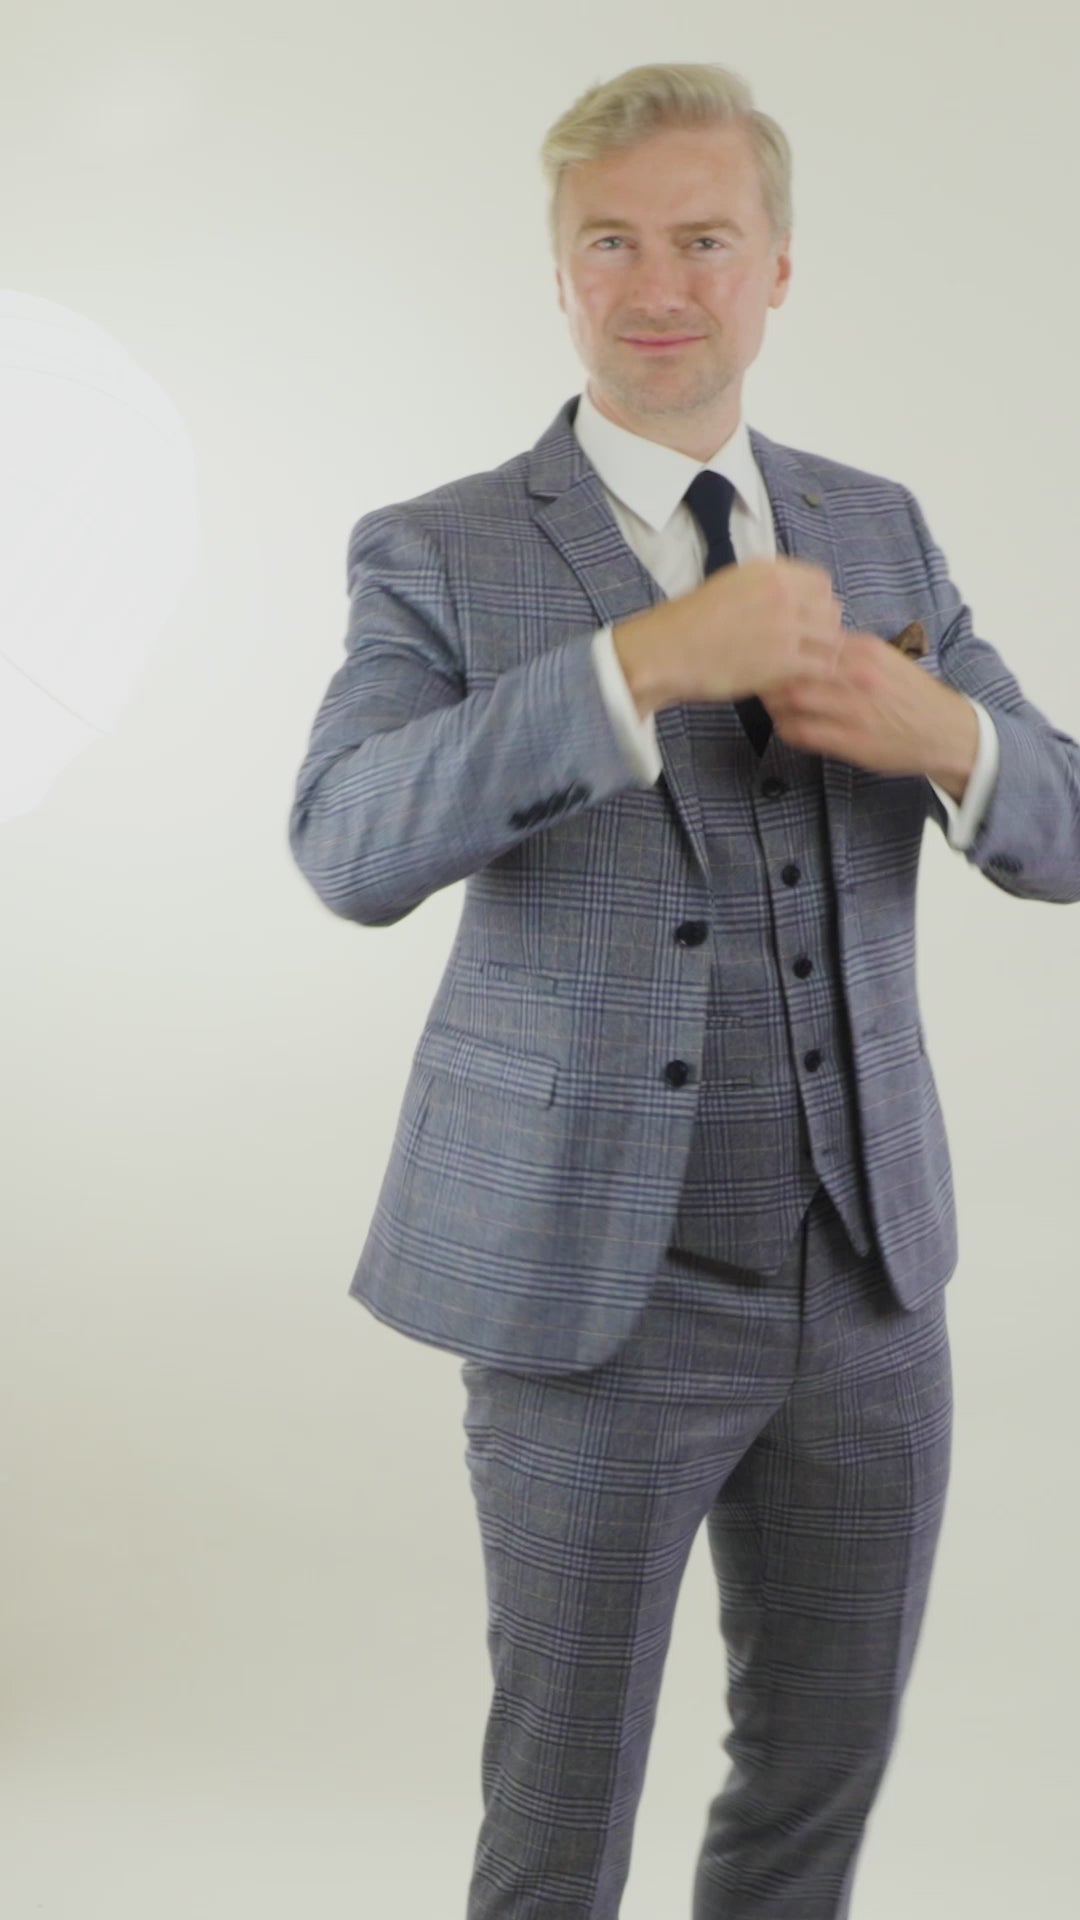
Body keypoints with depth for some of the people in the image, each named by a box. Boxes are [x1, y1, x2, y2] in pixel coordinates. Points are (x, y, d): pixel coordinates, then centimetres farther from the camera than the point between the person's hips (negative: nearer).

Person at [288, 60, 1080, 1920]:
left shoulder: (877, 529, 7)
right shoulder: (440, 554, -6)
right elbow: (352, 847, -24)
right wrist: (646, 659, -34)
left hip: (871, 1274, 5)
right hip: (598, 1282, -4)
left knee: (824, 1769, 18)